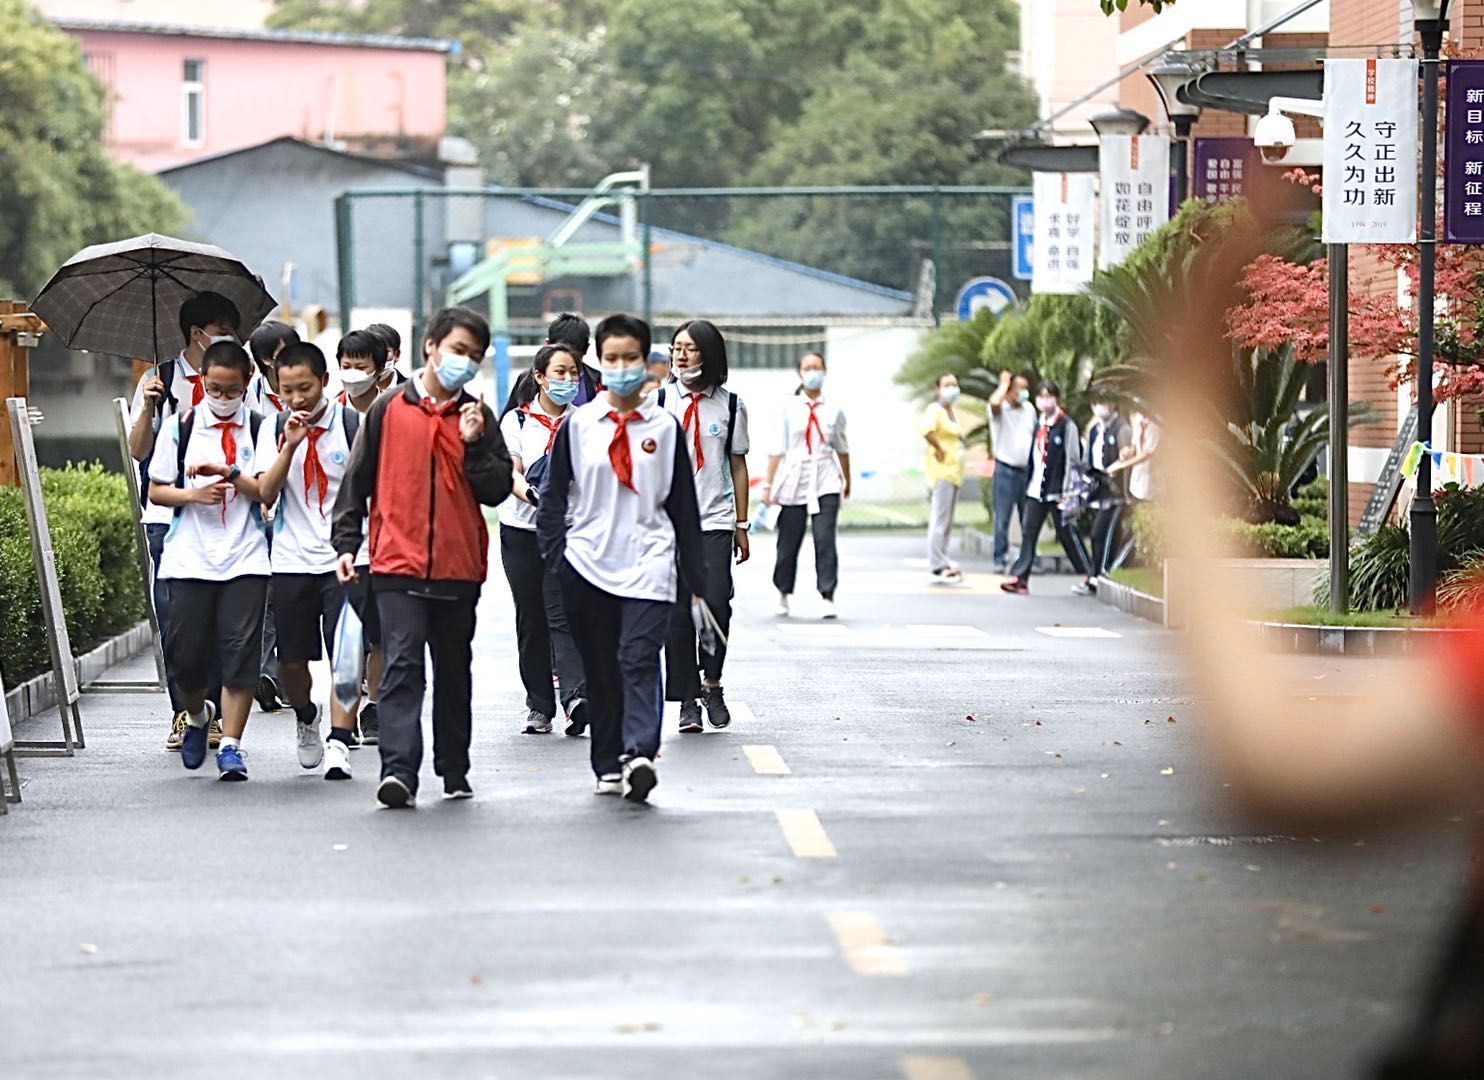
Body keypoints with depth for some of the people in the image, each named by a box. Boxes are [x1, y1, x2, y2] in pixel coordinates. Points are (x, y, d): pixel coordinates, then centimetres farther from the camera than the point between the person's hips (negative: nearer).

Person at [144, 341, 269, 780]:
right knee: (185, 650, -1)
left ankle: (230, 745, -3)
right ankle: (197, 715, 29)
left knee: (241, 651, -8)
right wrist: (194, 495, -10)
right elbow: (156, 491, 8)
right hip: (190, 558, 1)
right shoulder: (180, 427, 7)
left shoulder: (259, 428, 5)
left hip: (245, 558, -1)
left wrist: (230, 473, -15)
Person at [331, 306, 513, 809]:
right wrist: (345, 542, 2)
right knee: (402, 665, -14)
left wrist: (474, 443, -10)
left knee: (453, 671, 13)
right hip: (398, 564, -3)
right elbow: (358, 480, 7)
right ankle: (399, 769, -22)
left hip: (459, 567, 3)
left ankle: (454, 768, 25)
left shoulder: (477, 417, 8)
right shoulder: (389, 409, 3)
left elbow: (497, 490, 3)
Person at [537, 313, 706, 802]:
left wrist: (694, 577, 7)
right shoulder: (577, 425, 6)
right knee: (600, 670, 6)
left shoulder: (665, 427, 6)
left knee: (639, 659, -17)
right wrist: (556, 555, -2)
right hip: (589, 564, 2)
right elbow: (553, 495, 10)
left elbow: (683, 504, 9)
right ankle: (608, 766, 13)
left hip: (648, 564, -2)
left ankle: (639, 755, -29)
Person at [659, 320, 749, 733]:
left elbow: (738, 466, 11)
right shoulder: (660, 400, 4)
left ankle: (711, 681, 11)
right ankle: (687, 699, 6)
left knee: (716, 602, -12)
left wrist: (741, 525, 10)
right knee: (677, 610, -3)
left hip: (716, 518, 0)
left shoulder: (730, 405, 6)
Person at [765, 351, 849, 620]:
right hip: (793, 482, 0)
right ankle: (783, 593, 27)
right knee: (789, 542, 6)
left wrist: (847, 481, 27)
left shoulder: (833, 411, 6)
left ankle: (827, 598, -9)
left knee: (825, 540, -11)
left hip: (826, 485, 0)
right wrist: (768, 484, -2)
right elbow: (777, 449, 3)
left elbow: (842, 448, 19)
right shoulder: (788, 409, 3)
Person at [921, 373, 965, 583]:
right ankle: (938, 565, -9)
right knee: (940, 520, -9)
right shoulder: (935, 410, -12)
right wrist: (939, 449, -22)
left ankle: (942, 562, 19)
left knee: (947, 521, 13)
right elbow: (927, 430, -31)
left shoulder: (952, 412, 18)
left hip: (954, 471, 10)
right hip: (942, 471, -10)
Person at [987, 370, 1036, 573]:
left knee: (1029, 519, 5)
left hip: (1027, 470, 5)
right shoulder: (1001, 409, -4)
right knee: (1002, 519, -3)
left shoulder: (1029, 409, 13)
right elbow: (995, 402, -29)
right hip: (1005, 470, -5)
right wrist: (1004, 383, -10)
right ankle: (1000, 560, 1)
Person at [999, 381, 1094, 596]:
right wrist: (1029, 484, 13)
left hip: (1057, 492, -6)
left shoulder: (1066, 426, -7)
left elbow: (1072, 459, -9)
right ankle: (1019, 578, -5)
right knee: (1029, 533, -1)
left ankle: (1089, 576, 13)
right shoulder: (1038, 425, 12)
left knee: (1066, 534, 1)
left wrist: (1066, 492, -12)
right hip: (1036, 490, 6)